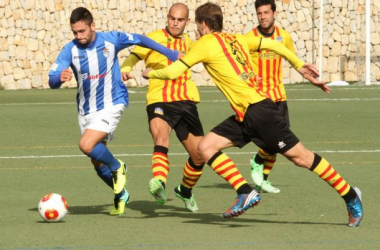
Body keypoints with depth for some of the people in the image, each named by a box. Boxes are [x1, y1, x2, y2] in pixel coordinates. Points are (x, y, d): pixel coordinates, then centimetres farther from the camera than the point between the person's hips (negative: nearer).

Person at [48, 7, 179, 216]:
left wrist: (171, 54, 8)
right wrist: (60, 77, -41)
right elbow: (52, 81, -16)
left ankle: (117, 167, 2)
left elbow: (140, 40, 4)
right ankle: (121, 195, 35)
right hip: (86, 110, 4)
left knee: (86, 145, -25)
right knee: (97, 162, 10)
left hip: (111, 105, -4)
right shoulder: (70, 50, -10)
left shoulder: (111, 40, -12)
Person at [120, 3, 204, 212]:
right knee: (161, 137, -35)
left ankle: (185, 191, 36)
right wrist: (125, 69, -27)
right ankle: (159, 183, -54)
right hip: (160, 101, -5)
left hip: (186, 101, 5)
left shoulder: (188, 42, 17)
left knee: (199, 156, 8)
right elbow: (135, 56, -11)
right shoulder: (154, 38, 0)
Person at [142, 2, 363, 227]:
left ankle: (351, 196, 4)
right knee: (206, 147, 0)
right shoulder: (237, 39, 17)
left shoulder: (205, 44, -5)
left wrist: (151, 73, 15)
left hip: (259, 110, -9)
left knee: (300, 156, -3)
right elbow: (273, 45, 20)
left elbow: (173, 72, -4)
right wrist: (300, 66, 27)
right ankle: (245, 192, -6)